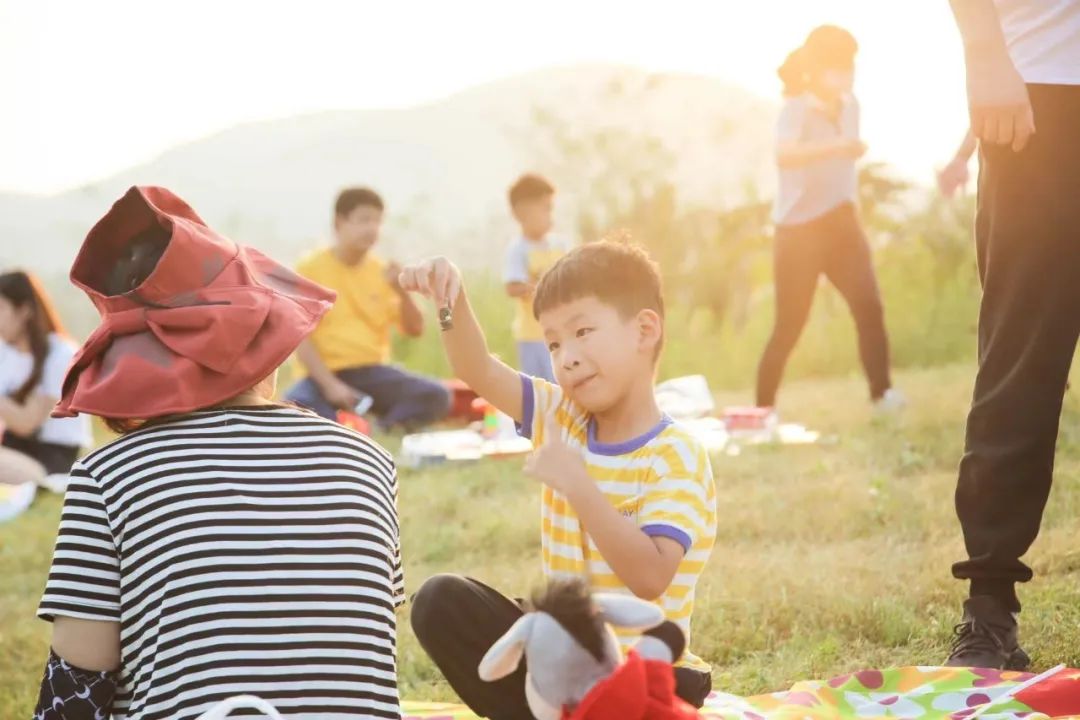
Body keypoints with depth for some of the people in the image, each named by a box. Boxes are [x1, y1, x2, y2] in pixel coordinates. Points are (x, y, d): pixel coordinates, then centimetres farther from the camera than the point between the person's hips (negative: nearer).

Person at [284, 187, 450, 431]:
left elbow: (415, 330, 9)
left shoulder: (381, 270, 9)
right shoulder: (311, 269, -2)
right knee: (295, 405, -38)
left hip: (373, 371, 4)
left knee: (437, 396, -22)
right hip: (326, 373, -4)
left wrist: (402, 291, -10)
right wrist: (330, 385, -21)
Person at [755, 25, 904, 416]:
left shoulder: (849, 106, 5)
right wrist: (835, 148, -50)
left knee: (869, 306, -13)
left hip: (841, 222, 6)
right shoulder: (796, 109, -16)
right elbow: (784, 155, -37)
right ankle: (763, 409, 7)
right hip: (799, 228, -5)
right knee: (789, 325, -3)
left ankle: (882, 391, -12)